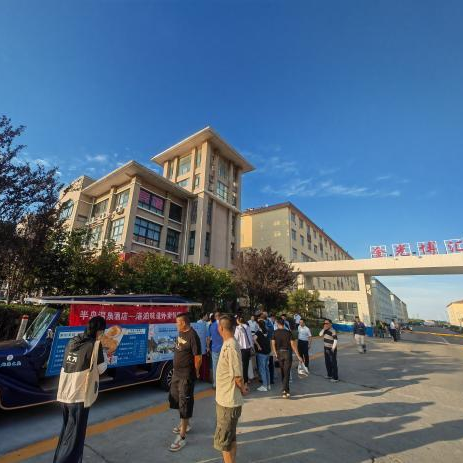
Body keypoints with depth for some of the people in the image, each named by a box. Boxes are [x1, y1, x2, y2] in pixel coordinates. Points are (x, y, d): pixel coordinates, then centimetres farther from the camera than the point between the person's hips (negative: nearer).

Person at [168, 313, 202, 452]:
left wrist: (195, 372, -7)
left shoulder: (192, 336, -27)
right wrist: (176, 369, 15)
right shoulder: (181, 332, 2)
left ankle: (182, 437, 19)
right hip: (177, 372, 10)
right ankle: (185, 425, 45)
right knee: (175, 398, 24)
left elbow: (198, 357, -23)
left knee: (185, 403, 3)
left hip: (187, 375, -10)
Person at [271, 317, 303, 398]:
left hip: (279, 353, 2)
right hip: (287, 353, -2)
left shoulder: (275, 333, -3)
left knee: (283, 372, 17)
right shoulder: (288, 332, -8)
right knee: (286, 373, 3)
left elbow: (273, 344, -7)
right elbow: (293, 344, -9)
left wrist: (275, 354, 0)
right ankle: (284, 390, -6)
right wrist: (298, 356, -4)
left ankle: (285, 390, 26)